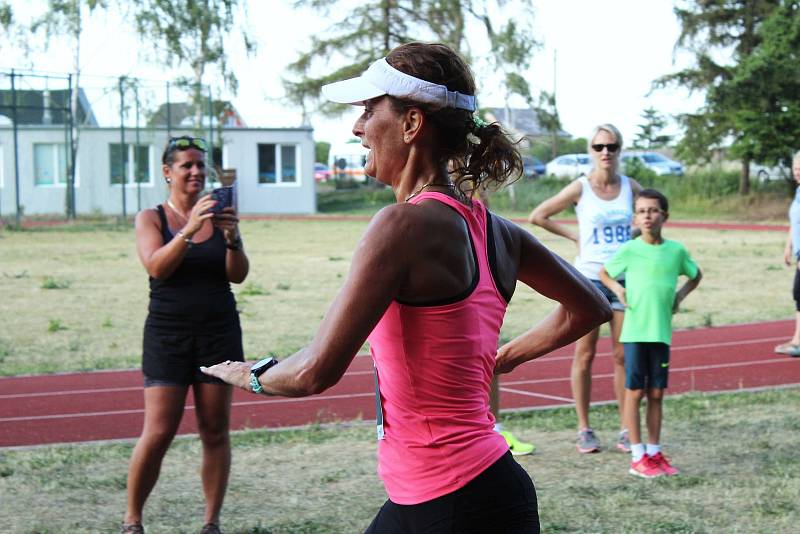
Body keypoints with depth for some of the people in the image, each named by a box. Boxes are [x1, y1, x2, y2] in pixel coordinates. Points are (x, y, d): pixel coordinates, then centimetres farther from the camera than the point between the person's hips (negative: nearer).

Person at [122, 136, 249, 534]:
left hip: (219, 332, 2)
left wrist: (232, 237, -21)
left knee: (215, 431, 2)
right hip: (168, 333, -2)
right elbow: (156, 267, -15)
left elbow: (239, 275, -3)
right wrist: (190, 229, -28)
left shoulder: (218, 215, 6)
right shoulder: (151, 218, 2)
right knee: (158, 433, -7)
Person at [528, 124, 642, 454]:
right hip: (588, 277, -2)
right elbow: (537, 216, 0)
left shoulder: (631, 187, 4)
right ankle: (584, 429, 9)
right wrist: (573, 236, 0)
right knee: (585, 353, 2)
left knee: (623, 355, 3)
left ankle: (626, 429, 11)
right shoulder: (580, 189, -5)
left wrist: (636, 239, 7)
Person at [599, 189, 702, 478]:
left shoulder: (677, 250, 3)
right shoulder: (628, 250, -3)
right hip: (635, 331, -2)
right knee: (635, 392, 1)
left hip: (662, 332, 3)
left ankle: (654, 453, 18)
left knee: (656, 394, 9)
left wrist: (680, 295, 5)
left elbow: (695, 275, 20)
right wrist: (617, 289, -5)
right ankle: (638, 457, 6)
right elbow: (604, 273, 12)